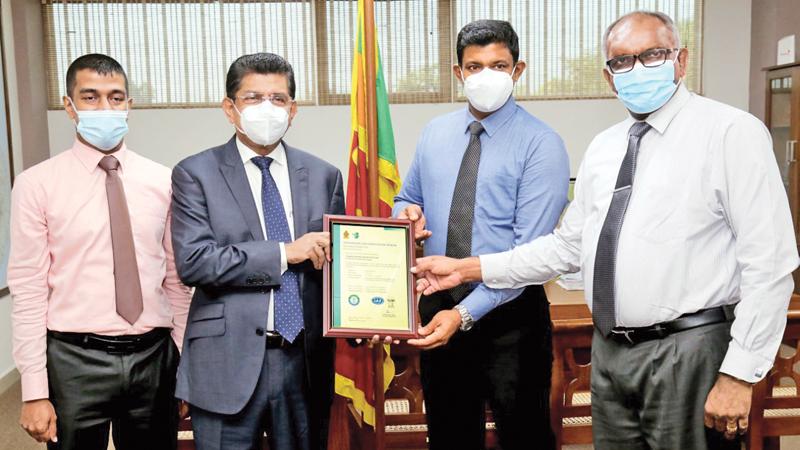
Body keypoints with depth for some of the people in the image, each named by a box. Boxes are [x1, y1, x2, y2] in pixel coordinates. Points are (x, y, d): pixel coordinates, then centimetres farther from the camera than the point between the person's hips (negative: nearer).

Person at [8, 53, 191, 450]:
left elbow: (176, 280, 6)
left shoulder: (162, 181, 3)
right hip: (75, 359, -2)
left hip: (153, 357, 3)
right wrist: (34, 390, -7)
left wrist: (184, 363, 7)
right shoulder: (37, 184, -5)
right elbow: (27, 290, -5)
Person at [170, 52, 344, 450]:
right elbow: (192, 261, -13)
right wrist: (284, 253, -17)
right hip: (228, 364, -3)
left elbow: (335, 260, 10)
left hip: (306, 361, 3)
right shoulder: (196, 174, -2)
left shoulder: (323, 175, 7)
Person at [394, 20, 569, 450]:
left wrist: (467, 313, -25)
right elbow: (407, 200, 16)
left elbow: (531, 250, -19)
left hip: (509, 313, -4)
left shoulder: (541, 143, -12)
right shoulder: (434, 133, 5)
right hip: (438, 306, 5)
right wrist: (407, 215, -9)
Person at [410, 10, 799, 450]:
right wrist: (469, 269, 6)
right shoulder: (602, 147, 10)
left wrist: (739, 374, -16)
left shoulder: (731, 132, -9)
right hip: (609, 350, 6)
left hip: (687, 353, -6)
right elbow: (568, 245, 12)